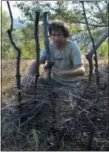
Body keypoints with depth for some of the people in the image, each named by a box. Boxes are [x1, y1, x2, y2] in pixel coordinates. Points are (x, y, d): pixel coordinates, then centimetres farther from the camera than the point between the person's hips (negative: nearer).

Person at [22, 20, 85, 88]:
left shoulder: (73, 47, -19)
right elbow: (35, 63, -12)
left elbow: (81, 71, -28)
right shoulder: (49, 47, -5)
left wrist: (61, 72, -45)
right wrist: (30, 74, -37)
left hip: (70, 85, -4)